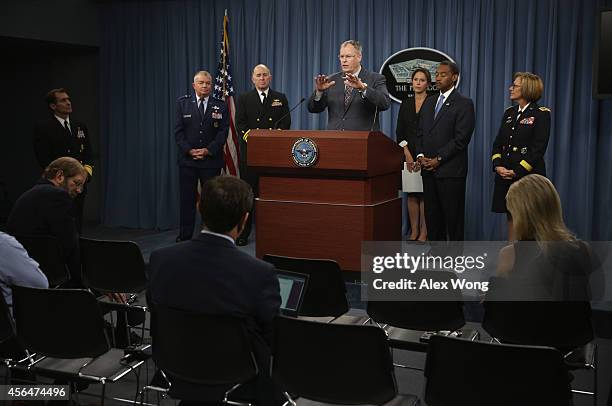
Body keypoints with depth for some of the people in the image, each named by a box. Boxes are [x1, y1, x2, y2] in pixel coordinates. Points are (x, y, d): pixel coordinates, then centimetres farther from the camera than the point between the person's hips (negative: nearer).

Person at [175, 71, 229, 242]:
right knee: (187, 199, 3)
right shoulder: (182, 103, 6)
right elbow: (178, 131, 1)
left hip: (211, 160, 0)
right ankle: (185, 235, 9)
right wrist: (189, 150, -11)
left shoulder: (220, 107, 5)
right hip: (187, 159, 0)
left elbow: (223, 132, -2)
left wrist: (208, 150, -13)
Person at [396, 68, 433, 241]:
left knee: (425, 194, -4)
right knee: (411, 194, 6)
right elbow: (400, 131, 7)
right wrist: (407, 153, -4)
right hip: (409, 155, 4)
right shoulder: (406, 103, 11)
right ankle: (414, 232, 12)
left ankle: (424, 234, 0)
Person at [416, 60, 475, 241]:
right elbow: (420, 133, 17)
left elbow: (461, 138, -12)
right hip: (428, 169, 6)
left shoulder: (464, 104, -4)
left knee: (453, 215, 0)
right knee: (432, 213, 9)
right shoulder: (429, 102, 17)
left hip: (451, 170, -6)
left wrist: (438, 159, -14)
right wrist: (420, 155, 0)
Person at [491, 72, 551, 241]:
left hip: (528, 176, -6)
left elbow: (539, 148, -12)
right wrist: (498, 165, -5)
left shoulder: (541, 114, -6)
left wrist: (517, 171, -16)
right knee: (511, 219, 10)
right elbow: (498, 143, 12)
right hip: (506, 176, 6)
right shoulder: (509, 113, 14)